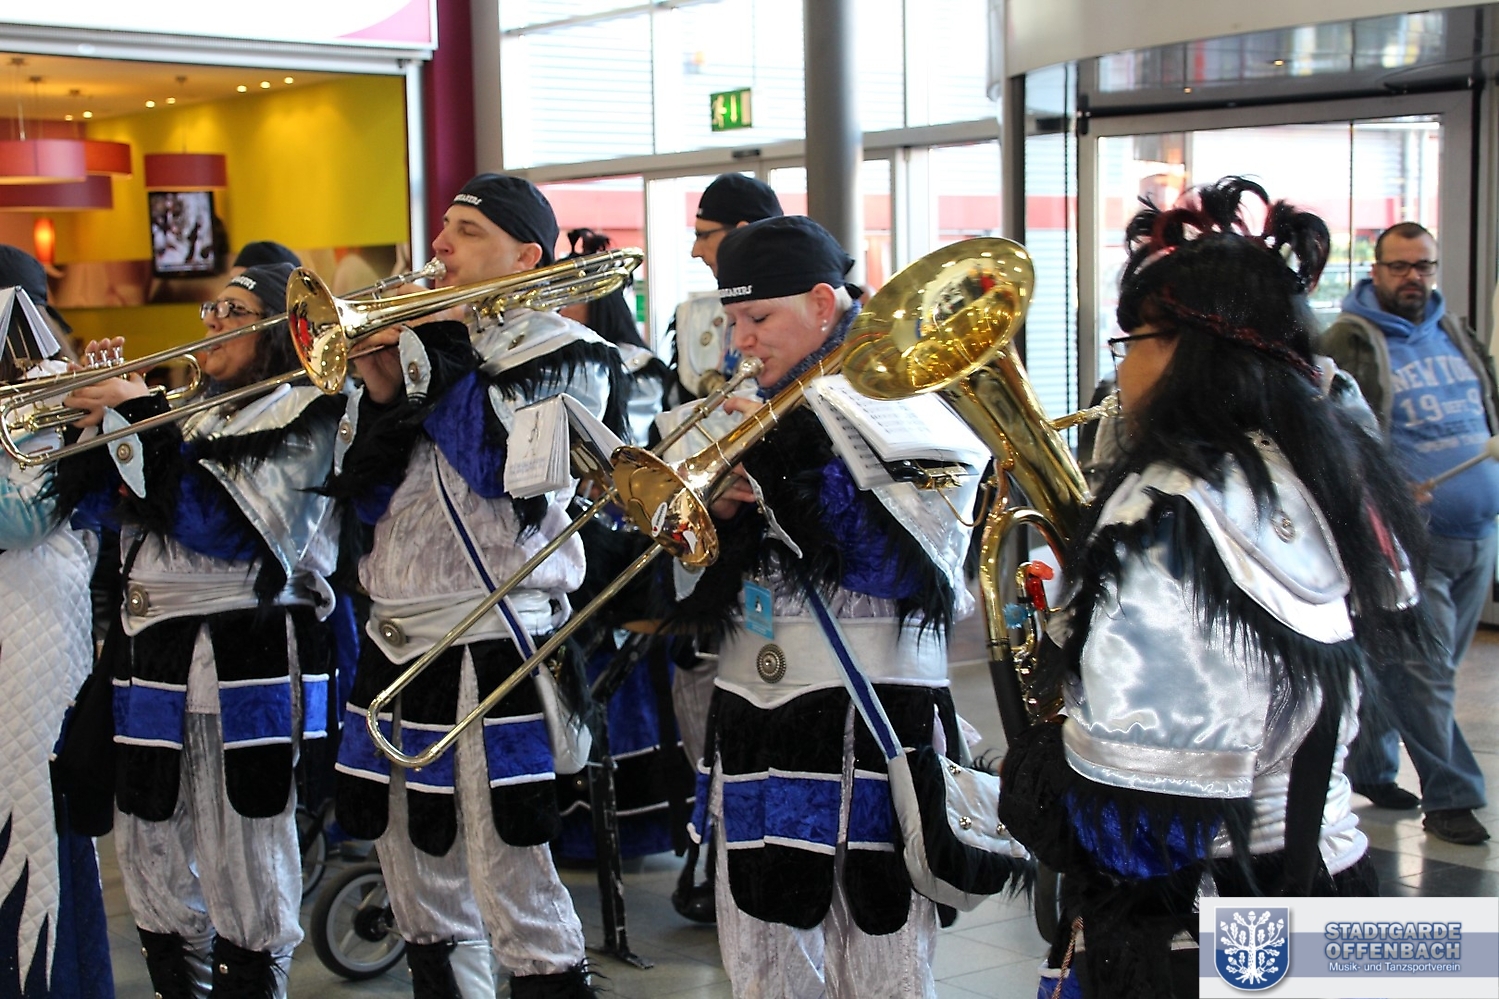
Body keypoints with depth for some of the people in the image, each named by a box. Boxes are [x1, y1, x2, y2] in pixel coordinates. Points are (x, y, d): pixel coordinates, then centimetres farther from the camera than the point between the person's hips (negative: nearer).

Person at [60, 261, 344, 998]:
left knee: (241, 871, -1)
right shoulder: (192, 411, 18)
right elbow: (95, 502, 16)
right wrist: (99, 411, 3)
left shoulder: (303, 415, -4)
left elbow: (216, 522, -17)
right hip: (150, 650, 8)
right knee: (150, 854, 14)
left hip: (241, 656, -8)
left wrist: (143, 414, -15)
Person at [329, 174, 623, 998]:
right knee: (418, 882, 16)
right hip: (396, 638, 7)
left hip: (493, 643, -7)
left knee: (512, 889, -7)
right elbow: (366, 497, 12)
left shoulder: (567, 355, -1)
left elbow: (506, 463, -19)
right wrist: (382, 392, -3)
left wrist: (427, 357, -13)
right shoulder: (432, 338, 16)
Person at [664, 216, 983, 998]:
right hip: (755, 716, 6)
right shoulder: (755, 417, 13)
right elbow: (698, 585, 13)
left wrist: (787, 464, -18)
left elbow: (909, 567, -18)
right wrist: (717, 514, -7)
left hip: (873, 719, -6)